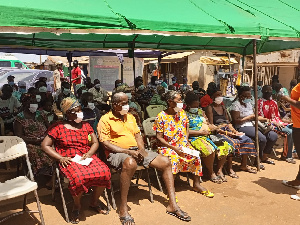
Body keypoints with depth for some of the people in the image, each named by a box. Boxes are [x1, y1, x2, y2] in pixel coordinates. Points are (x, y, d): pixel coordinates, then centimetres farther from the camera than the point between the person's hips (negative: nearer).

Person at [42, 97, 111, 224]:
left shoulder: (86, 126, 17)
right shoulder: (58, 128, 5)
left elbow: (95, 143, 17)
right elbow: (45, 145, 5)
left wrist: (89, 154, -4)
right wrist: (60, 158, -7)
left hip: (87, 158, 4)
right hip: (69, 160, -4)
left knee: (104, 172, -26)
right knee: (78, 177, -37)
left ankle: (94, 202, 1)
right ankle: (77, 206, -5)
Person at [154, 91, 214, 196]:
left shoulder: (182, 113, 7)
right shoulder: (161, 116, -10)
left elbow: (186, 129, 14)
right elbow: (159, 137, -11)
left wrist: (185, 141, -6)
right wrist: (174, 148, -19)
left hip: (182, 144, 5)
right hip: (167, 146, -5)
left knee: (195, 156, -17)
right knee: (174, 158, -33)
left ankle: (196, 184, 1)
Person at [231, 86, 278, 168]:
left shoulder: (248, 103, 19)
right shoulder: (236, 104, -7)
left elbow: (254, 116, 24)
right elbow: (235, 121, -15)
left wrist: (265, 119, 7)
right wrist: (249, 117, -12)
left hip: (253, 125, 9)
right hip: (242, 127, -9)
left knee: (273, 135, -5)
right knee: (262, 138, -30)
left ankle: (264, 157, 12)